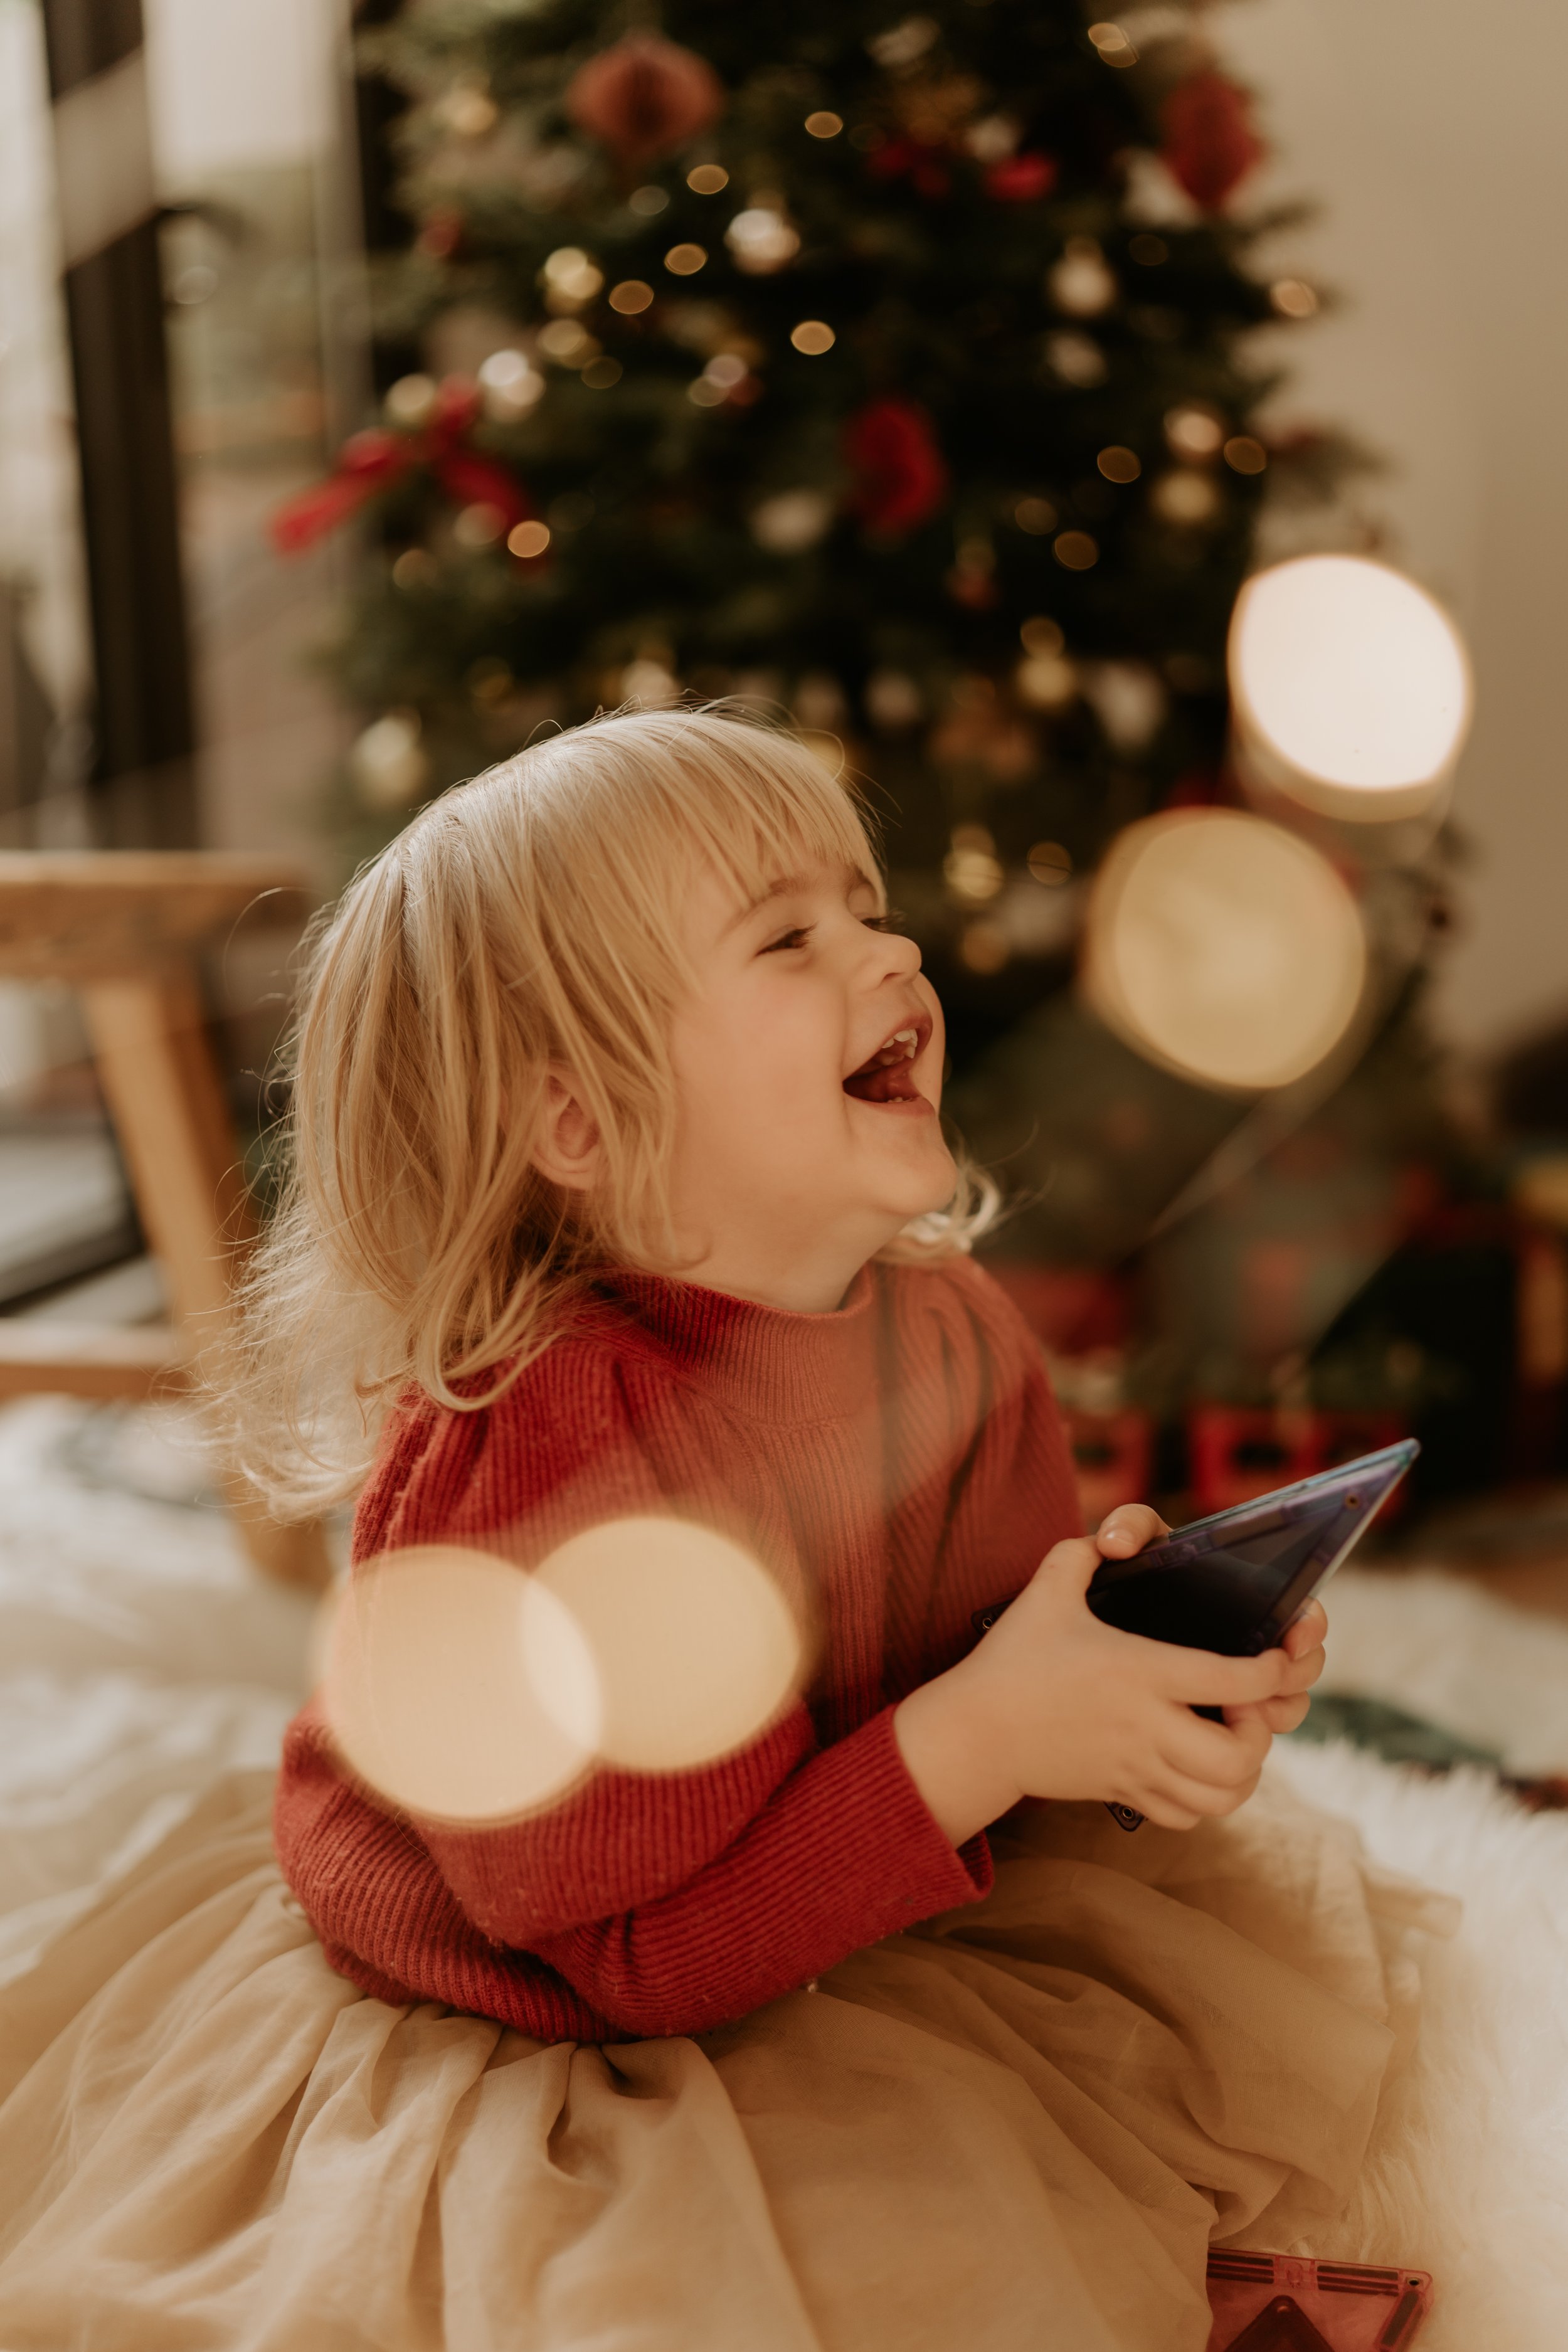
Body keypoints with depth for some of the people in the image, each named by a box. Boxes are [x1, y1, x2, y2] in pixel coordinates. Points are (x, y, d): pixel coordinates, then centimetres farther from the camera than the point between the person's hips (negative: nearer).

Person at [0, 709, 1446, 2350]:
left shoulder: (952, 1330, -10)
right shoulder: (530, 1462, -32)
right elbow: (647, 1959, -28)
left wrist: (1143, 1649, -17)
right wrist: (979, 1739, -34)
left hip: (855, 1934, 7)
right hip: (524, 2058, -6)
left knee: (1283, 1947, 7)